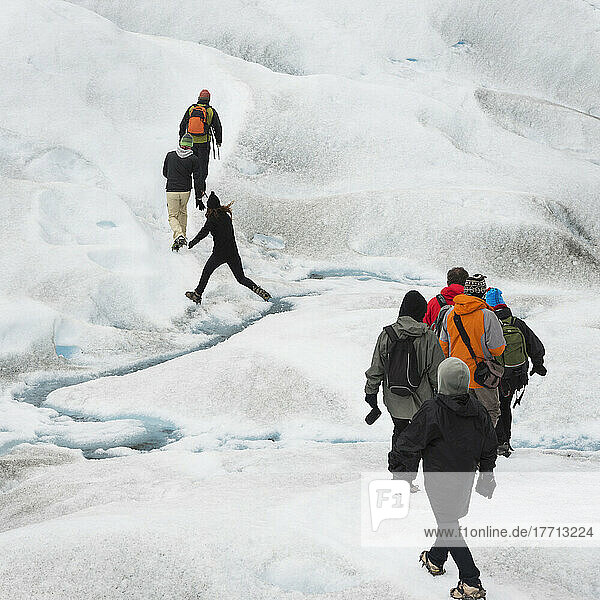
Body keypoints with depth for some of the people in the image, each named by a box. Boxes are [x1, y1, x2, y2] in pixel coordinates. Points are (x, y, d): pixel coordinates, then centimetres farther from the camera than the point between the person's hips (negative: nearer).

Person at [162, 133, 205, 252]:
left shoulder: (170, 155, -2)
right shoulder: (193, 159, -5)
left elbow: (165, 173, 11)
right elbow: (198, 179, -6)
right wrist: (199, 198, 0)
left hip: (171, 191, -1)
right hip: (185, 191, 1)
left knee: (172, 216, 7)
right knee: (182, 212, 26)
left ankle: (179, 235, -19)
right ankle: (182, 235, 29)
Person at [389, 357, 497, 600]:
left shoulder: (432, 411, -23)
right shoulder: (478, 411, -6)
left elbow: (409, 443, -17)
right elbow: (490, 447, 7)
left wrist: (400, 470, -1)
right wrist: (486, 477, 22)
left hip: (439, 481, -6)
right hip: (466, 478, 6)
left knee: (449, 527, 2)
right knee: (450, 518, 25)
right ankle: (435, 559, 47)